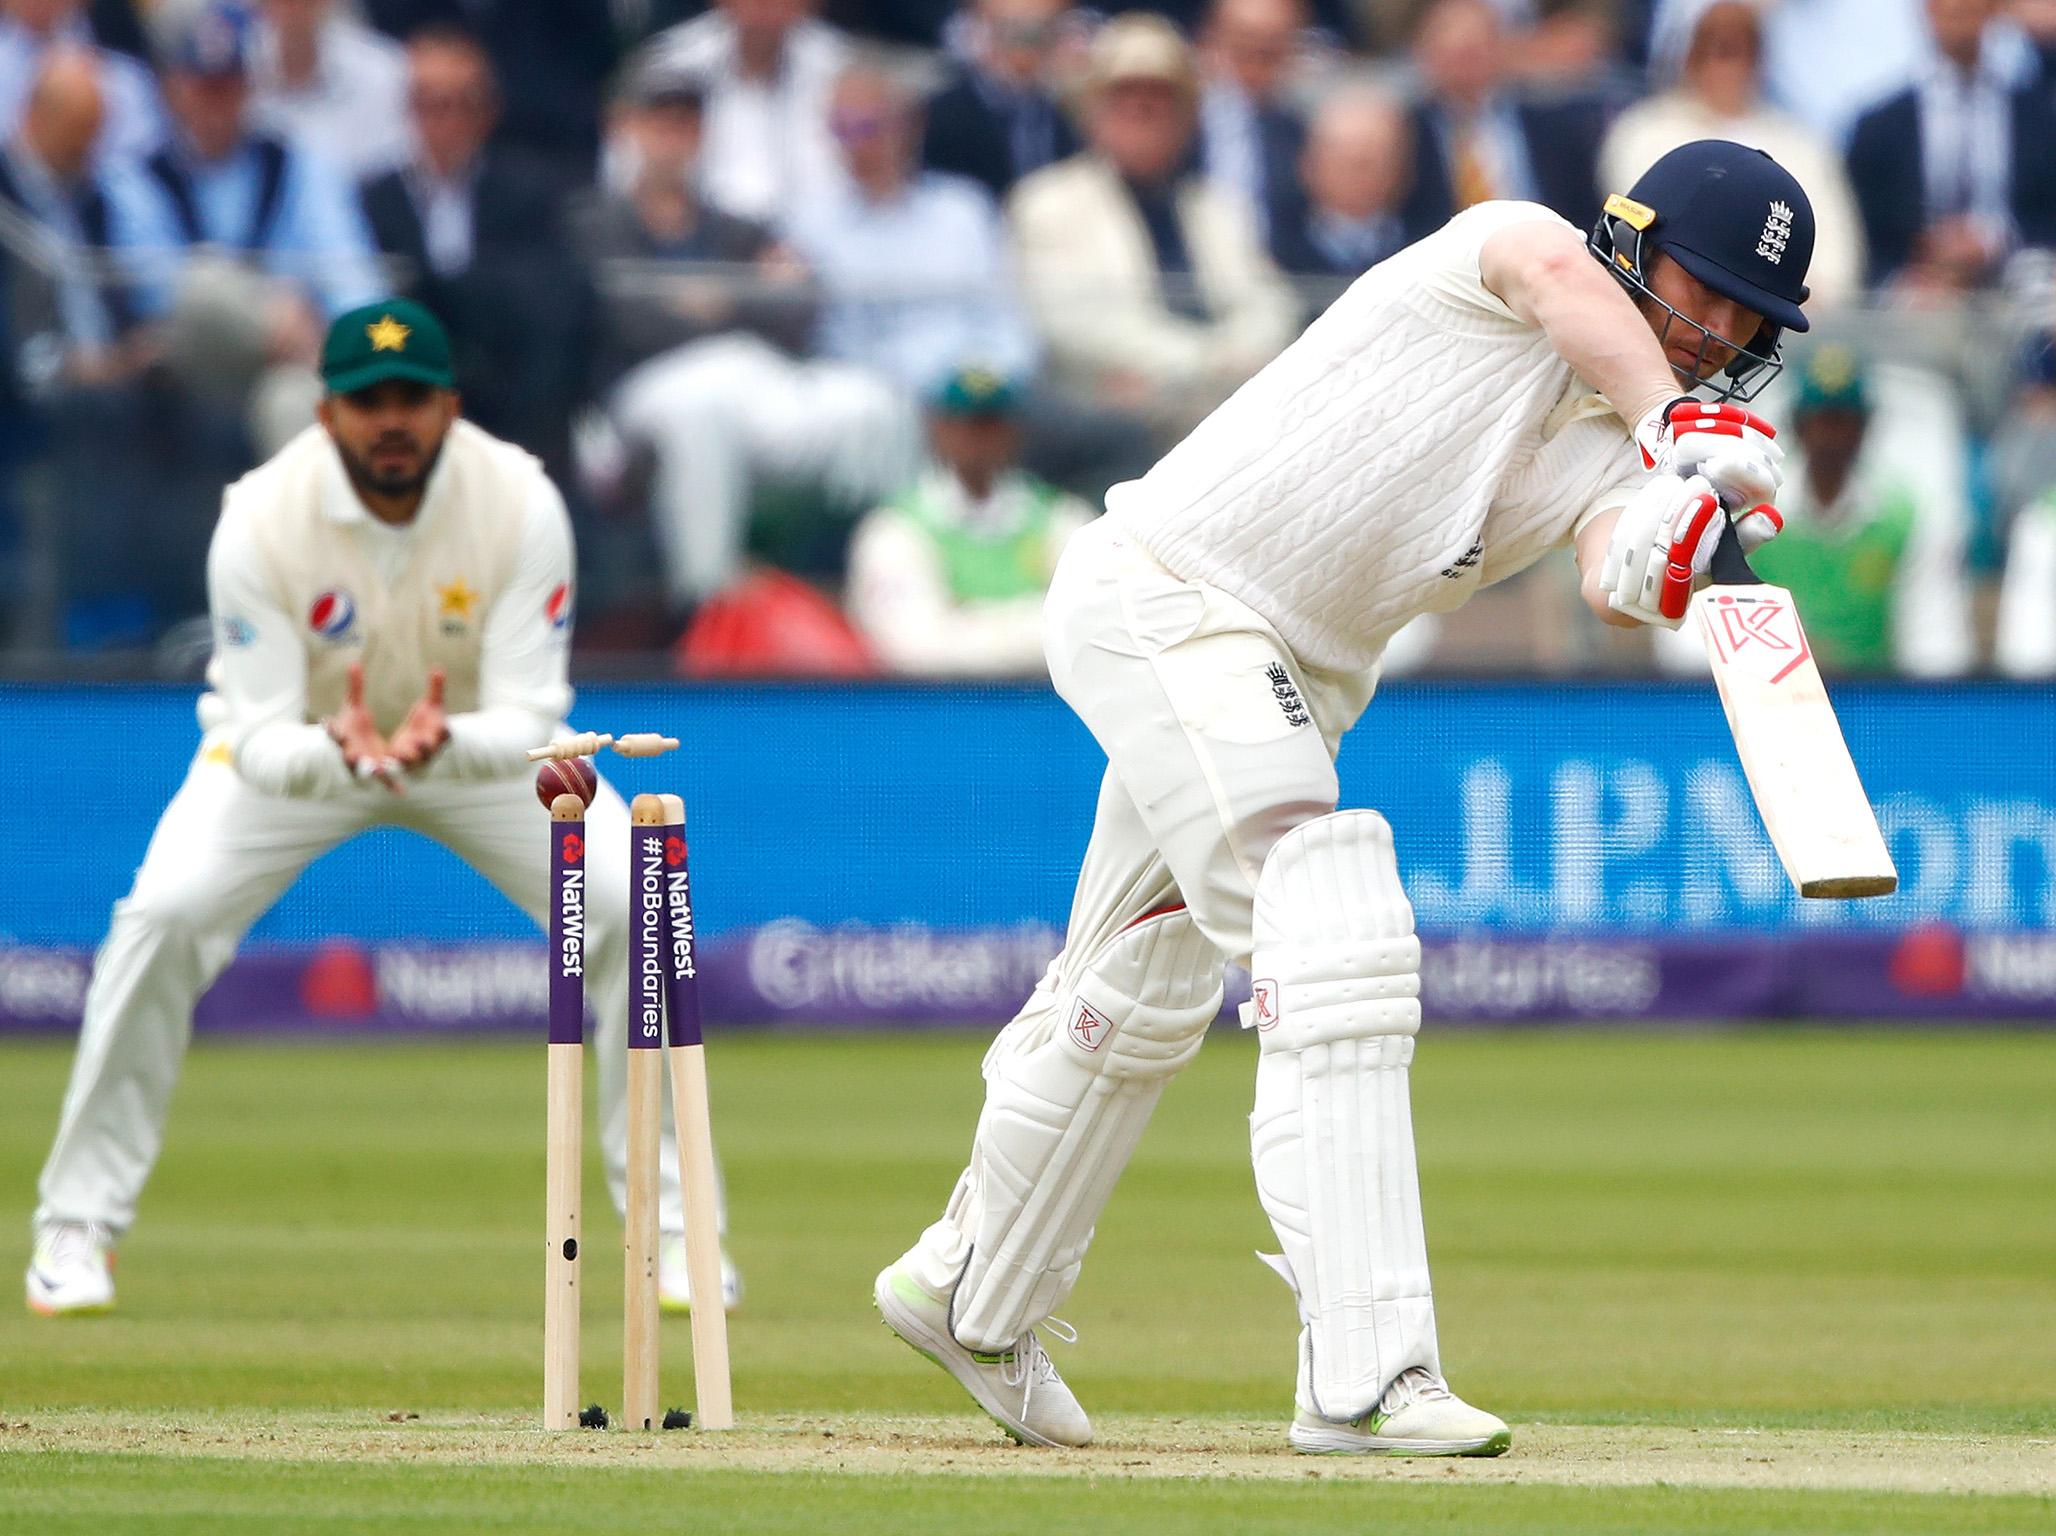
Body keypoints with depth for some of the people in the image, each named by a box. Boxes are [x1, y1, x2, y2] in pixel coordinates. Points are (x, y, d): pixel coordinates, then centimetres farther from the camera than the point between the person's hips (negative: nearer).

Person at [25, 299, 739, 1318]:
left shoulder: (521, 504, -28)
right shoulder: (262, 519, -30)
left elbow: (531, 718, -29)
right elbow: (259, 741, -30)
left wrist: (449, 743, -52)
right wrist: (340, 755, -53)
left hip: (482, 739, 1)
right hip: (299, 741, -1)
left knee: (630, 916, -17)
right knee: (164, 917, -23)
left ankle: (673, 1228, -1)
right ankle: (77, 1228, -8)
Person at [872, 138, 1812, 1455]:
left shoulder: (1618, 453, 6)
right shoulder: (1501, 254, -8)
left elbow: (1622, 579, -16)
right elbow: (1560, 275, -33)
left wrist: (1684, 550, -37)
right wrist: (1677, 420, -42)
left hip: (1294, 678, 9)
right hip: (1165, 592, -9)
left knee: (1148, 997, 23)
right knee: (1336, 945, -22)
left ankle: (974, 1295, 45)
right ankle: (1363, 1376, -29)